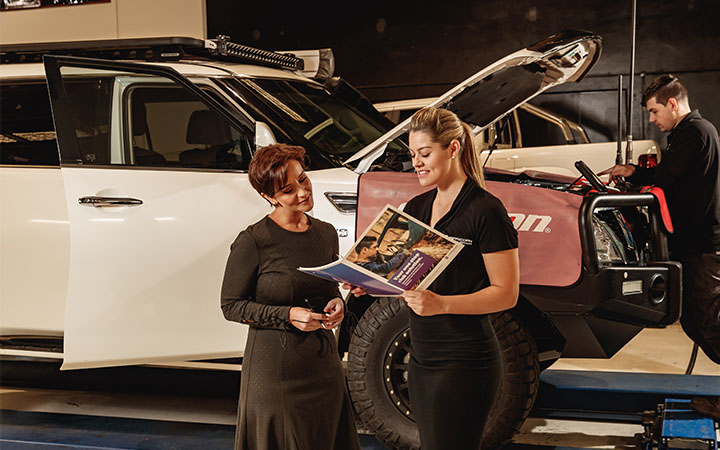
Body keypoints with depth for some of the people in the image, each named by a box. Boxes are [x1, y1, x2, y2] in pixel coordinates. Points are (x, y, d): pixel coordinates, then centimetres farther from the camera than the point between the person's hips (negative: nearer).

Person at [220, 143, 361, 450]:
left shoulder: (326, 234, 6)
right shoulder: (253, 241, -12)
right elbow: (231, 305, -7)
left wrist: (337, 303, -3)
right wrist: (288, 315, -18)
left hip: (324, 363, 5)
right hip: (274, 365, -5)